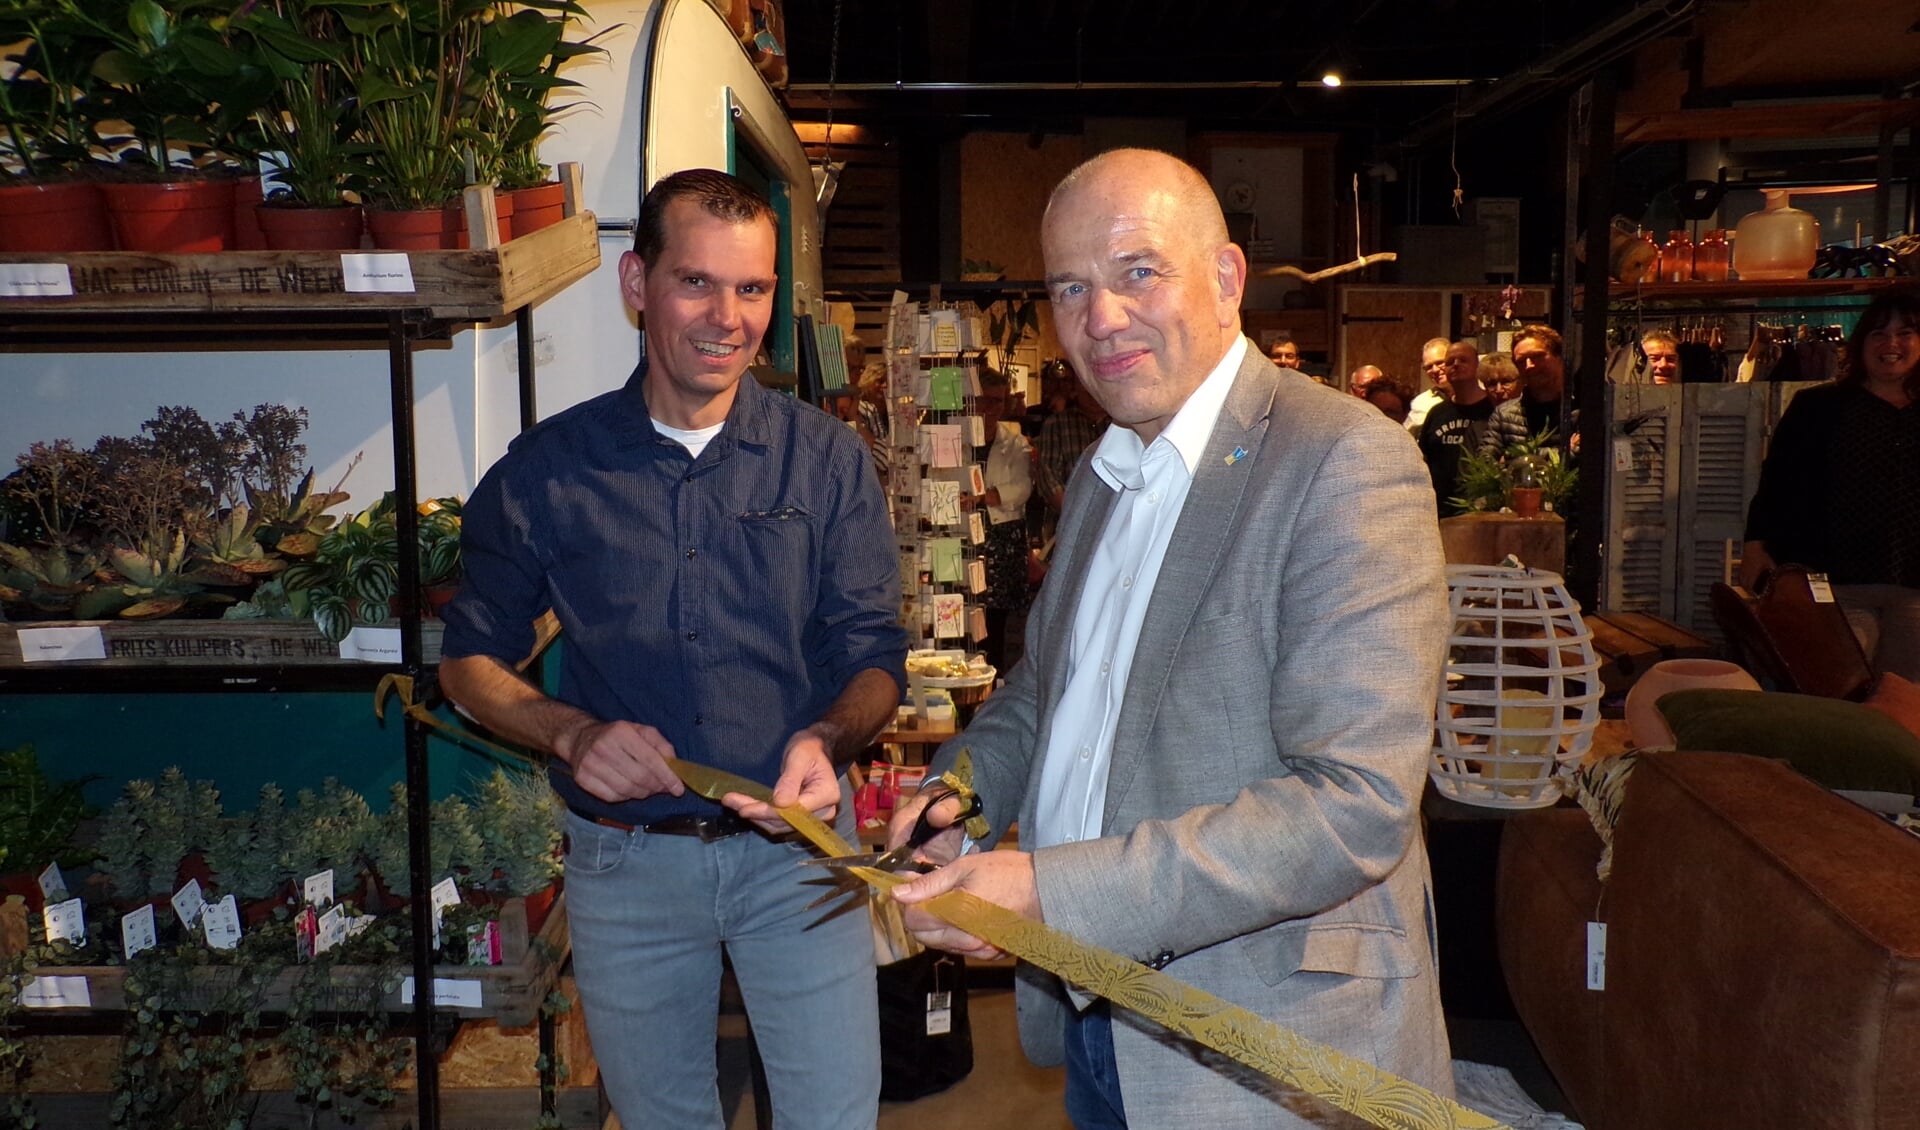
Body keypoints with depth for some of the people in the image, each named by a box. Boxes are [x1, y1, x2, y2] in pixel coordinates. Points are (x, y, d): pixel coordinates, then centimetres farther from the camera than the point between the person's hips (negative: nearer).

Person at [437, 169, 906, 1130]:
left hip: (795, 842, -1)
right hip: (624, 861, 1)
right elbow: (471, 658, 4)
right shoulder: (547, 471, -3)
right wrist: (572, 734, -15)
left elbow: (873, 653, -2)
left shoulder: (826, 459, -4)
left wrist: (826, 742, -24)